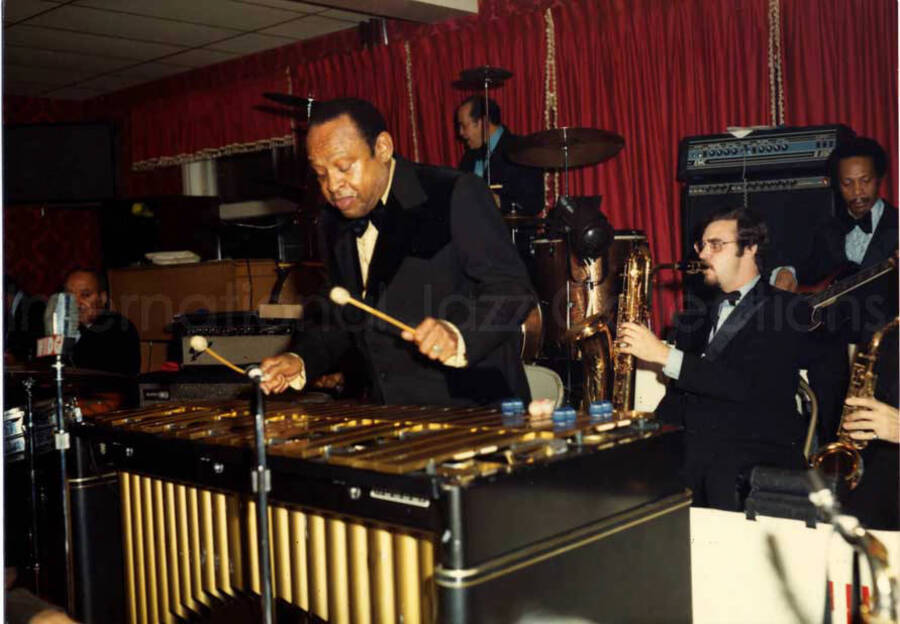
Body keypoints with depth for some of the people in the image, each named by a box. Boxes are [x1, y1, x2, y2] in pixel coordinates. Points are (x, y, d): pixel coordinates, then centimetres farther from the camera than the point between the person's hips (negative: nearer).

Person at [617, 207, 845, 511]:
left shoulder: (786, 310, 2)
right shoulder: (698, 314, 21)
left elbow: (748, 385, -12)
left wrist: (664, 355, -15)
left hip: (755, 448, -5)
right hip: (690, 447, 5)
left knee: (721, 484, -32)